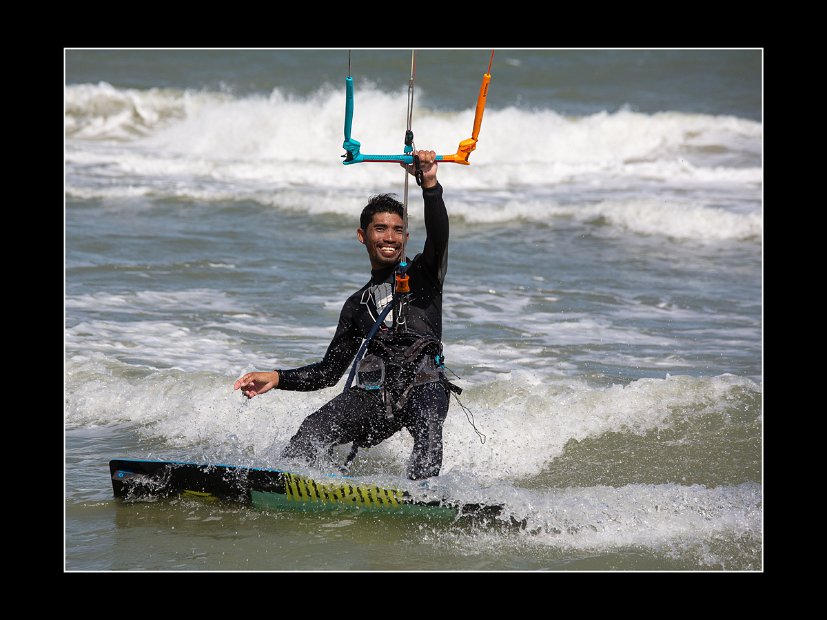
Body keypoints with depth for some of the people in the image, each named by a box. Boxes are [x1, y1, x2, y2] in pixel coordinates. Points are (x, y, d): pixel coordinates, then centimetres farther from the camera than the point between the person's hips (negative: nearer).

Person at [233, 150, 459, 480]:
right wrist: (277, 378, 12)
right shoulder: (357, 304, 28)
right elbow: (329, 372, 27)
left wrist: (429, 184, -21)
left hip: (424, 384, -3)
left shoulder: (423, 275, 18)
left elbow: (438, 236, -5)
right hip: (373, 395, 3)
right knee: (314, 431, -24)